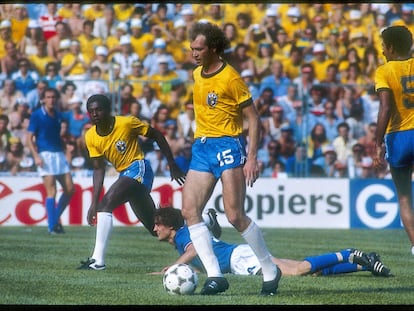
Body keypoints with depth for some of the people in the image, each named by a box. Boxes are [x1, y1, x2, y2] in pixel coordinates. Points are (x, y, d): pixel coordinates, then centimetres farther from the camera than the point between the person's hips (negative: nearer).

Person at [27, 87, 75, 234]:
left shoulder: (58, 115, 13)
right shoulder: (37, 115, -4)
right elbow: (29, 138, -6)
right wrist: (36, 156, -18)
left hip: (59, 154, 6)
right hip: (45, 155, -6)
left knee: (69, 189, 1)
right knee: (51, 191, -12)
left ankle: (56, 218, 18)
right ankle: (52, 226, -8)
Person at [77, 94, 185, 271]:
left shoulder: (127, 123, -17)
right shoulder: (91, 137, -1)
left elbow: (157, 136, -6)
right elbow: (99, 169, 1)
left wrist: (172, 166, -4)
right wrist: (94, 203, -7)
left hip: (138, 169, -8)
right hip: (124, 174, 8)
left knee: (106, 204, -26)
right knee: (154, 226, 17)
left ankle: (98, 260, -29)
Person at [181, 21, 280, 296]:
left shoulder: (230, 78, -12)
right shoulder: (197, 75, 11)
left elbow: (253, 118, -10)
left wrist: (252, 158, -16)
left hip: (228, 145, -8)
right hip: (201, 146, 8)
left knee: (235, 215, -12)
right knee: (189, 210, -6)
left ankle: (270, 271, 4)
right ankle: (215, 276, -6)